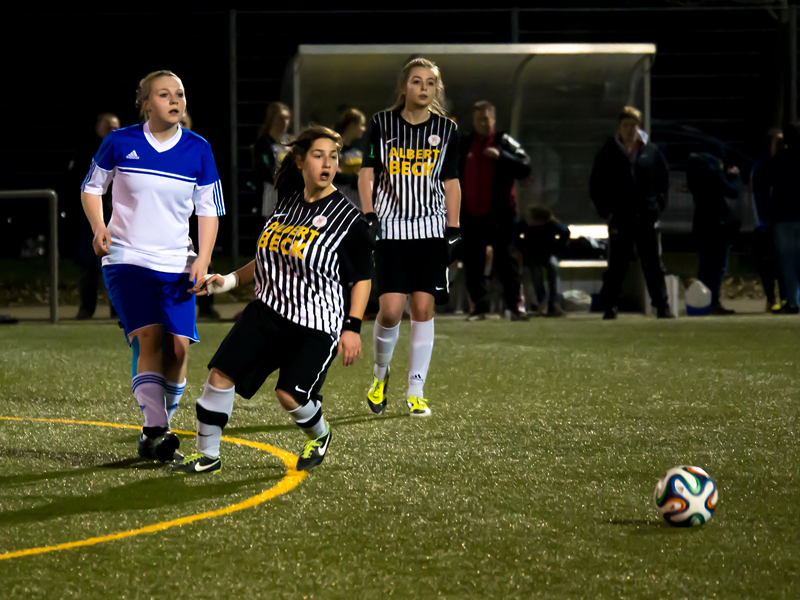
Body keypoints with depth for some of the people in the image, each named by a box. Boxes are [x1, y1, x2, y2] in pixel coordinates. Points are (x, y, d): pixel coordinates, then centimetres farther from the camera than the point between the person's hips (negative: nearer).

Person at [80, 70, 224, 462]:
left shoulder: (198, 150, 2)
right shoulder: (120, 143, -2)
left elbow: (209, 209, 8)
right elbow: (91, 188, 11)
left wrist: (203, 259, -4)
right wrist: (99, 228, -6)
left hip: (176, 264, 3)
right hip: (126, 260, -2)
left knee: (178, 346, -8)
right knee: (149, 337, -20)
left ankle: (157, 435, 8)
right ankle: (155, 430, -23)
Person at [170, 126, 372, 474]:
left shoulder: (348, 219, -8)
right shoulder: (287, 203, 8)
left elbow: (362, 279, -4)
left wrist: (353, 327, -12)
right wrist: (230, 280, 15)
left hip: (316, 326, -5)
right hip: (267, 312, 5)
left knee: (290, 393, -16)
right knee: (221, 373, -6)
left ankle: (319, 436, 20)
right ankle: (207, 455, 8)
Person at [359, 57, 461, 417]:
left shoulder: (446, 129, 6)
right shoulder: (382, 124, 1)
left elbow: (451, 183, 9)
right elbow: (367, 173, 4)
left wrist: (453, 231, 4)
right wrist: (368, 216, -6)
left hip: (430, 229, 2)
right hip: (390, 228, -2)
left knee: (423, 308, -2)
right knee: (390, 310, -10)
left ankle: (416, 391, 7)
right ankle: (380, 372, 18)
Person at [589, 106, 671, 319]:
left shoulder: (651, 151, 6)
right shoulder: (608, 153, 3)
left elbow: (664, 178, 17)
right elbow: (595, 185, 7)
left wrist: (659, 203, 6)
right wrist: (605, 210, -2)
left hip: (648, 217, 1)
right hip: (619, 219, -1)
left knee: (653, 265, 4)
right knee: (617, 266, 1)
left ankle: (661, 306, 9)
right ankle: (610, 307, 7)